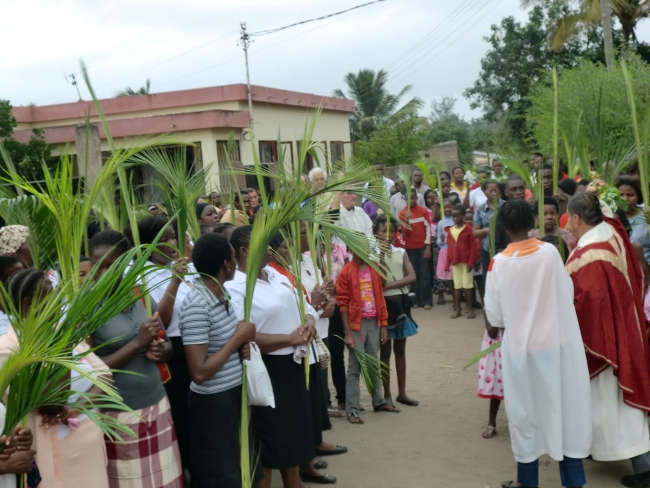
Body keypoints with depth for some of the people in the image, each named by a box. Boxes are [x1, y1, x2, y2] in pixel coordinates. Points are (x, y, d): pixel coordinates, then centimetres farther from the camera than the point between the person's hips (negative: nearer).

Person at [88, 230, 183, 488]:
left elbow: (168, 345, 12)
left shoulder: (142, 296, 3)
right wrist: (138, 343, -20)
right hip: (117, 414, -4)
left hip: (157, 405, 5)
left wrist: (160, 351, -11)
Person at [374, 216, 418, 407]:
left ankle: (402, 392, 21)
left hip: (400, 302, 4)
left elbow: (412, 277, -7)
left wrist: (389, 285, -16)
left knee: (400, 349, 12)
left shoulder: (401, 253, 4)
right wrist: (381, 257, -22)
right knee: (385, 350, 5)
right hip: (383, 303, -4)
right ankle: (387, 394, 14)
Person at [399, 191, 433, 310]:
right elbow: (405, 232, -3)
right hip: (410, 248, 1)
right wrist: (407, 220, -21)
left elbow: (428, 228, -1)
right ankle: (414, 299, 11)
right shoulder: (402, 213, 1)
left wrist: (428, 246, -7)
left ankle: (426, 301, 3)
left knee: (425, 274, 1)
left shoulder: (423, 211, 1)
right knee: (413, 274, 4)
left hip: (423, 247, -1)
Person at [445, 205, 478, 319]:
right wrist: (448, 264, 5)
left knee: (468, 285, 1)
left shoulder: (468, 229, -9)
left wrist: (471, 262, -14)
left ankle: (470, 309, 9)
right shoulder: (450, 230, 5)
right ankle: (457, 309, 16)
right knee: (457, 286, 10)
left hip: (466, 262, -5)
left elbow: (473, 247, -9)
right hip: (455, 262, 5)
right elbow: (449, 248, 7)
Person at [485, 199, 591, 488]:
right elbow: (568, 294, 1)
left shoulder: (499, 262, -11)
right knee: (564, 406, 12)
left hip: (521, 348, -1)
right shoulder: (550, 252, -8)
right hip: (557, 343, 1)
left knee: (526, 410, 12)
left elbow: (494, 315, -6)